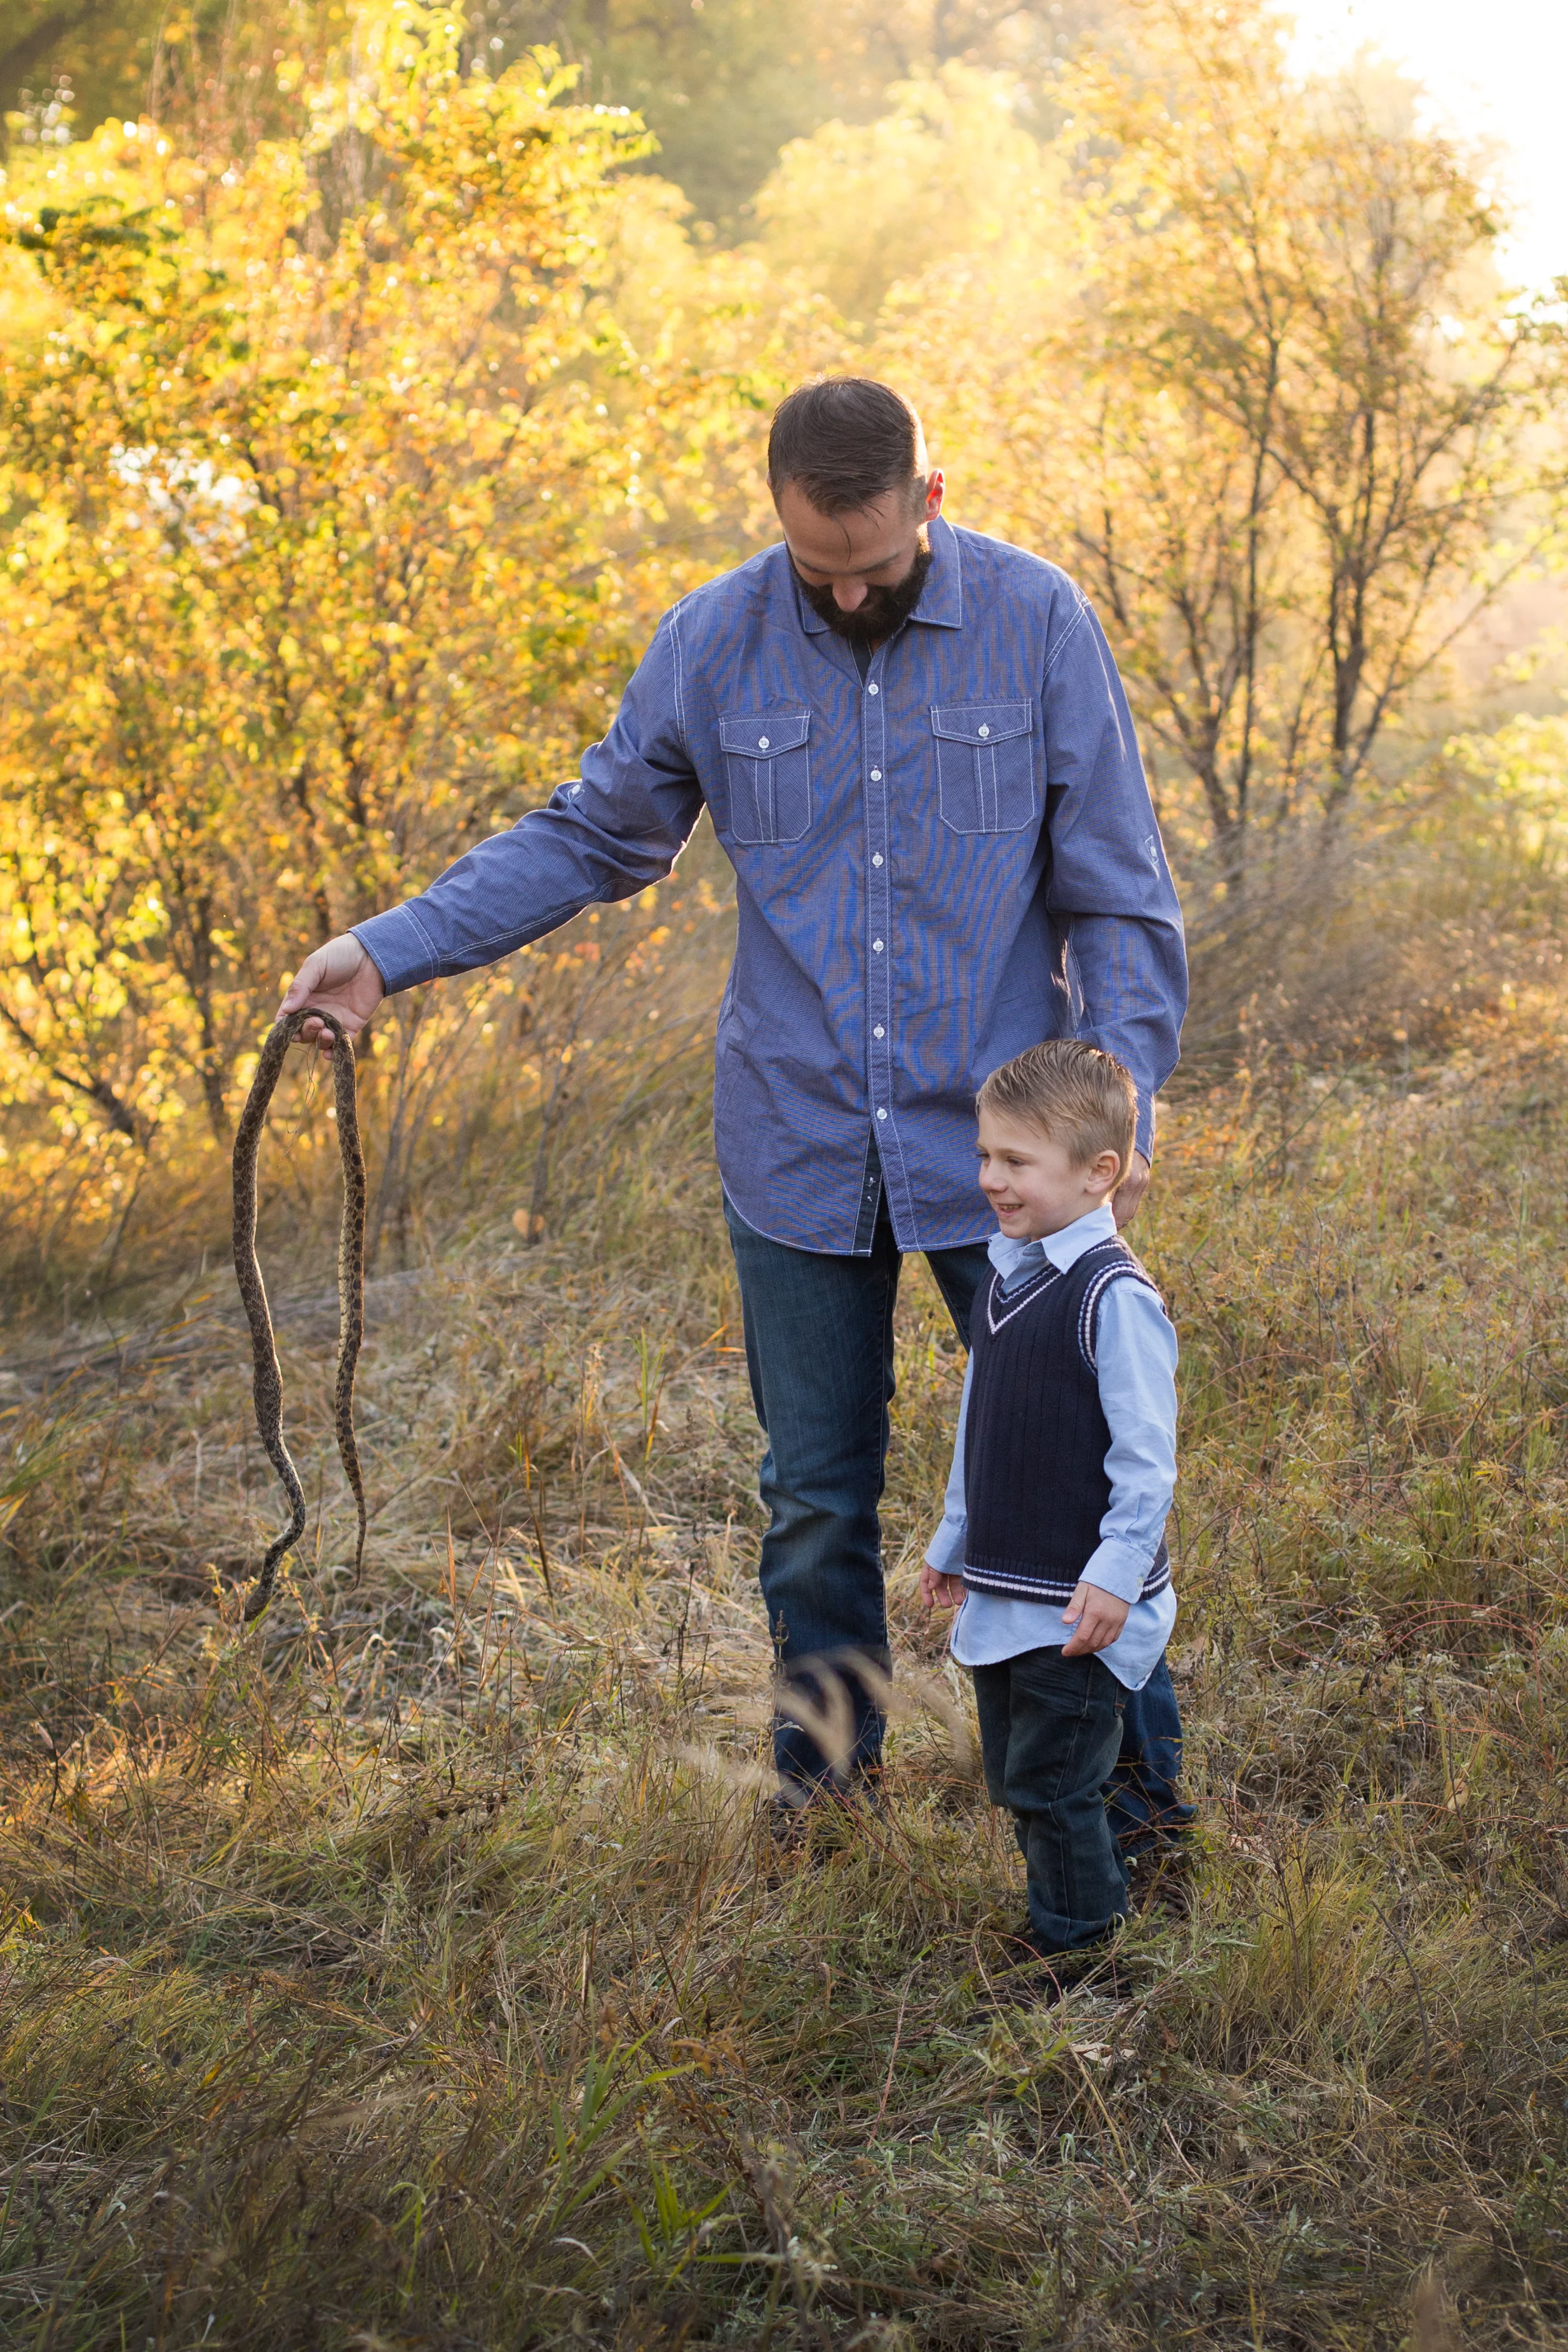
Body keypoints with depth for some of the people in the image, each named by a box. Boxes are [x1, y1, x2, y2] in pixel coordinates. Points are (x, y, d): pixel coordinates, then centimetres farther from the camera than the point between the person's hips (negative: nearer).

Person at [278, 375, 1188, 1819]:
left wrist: (1128, 1094, -11)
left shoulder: (1038, 625, -6)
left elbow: (1117, 895, -2)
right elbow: (591, 835, 8)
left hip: (999, 1144, -2)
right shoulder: (714, 644, -2)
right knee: (815, 1495, 12)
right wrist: (393, 950, 1)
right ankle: (826, 1778, 30)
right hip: (799, 1153, 2)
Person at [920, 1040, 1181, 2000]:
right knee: (1016, 1781, 15)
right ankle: (1053, 1934, 29)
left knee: (1054, 1785, -3)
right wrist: (956, 1544, 24)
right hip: (1002, 1597, 9)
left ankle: (1083, 1963, 11)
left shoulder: (1115, 1295, -17)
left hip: (1080, 1606, -9)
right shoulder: (1005, 1279, 9)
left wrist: (1116, 1572, -22)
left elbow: (1147, 1455, -17)